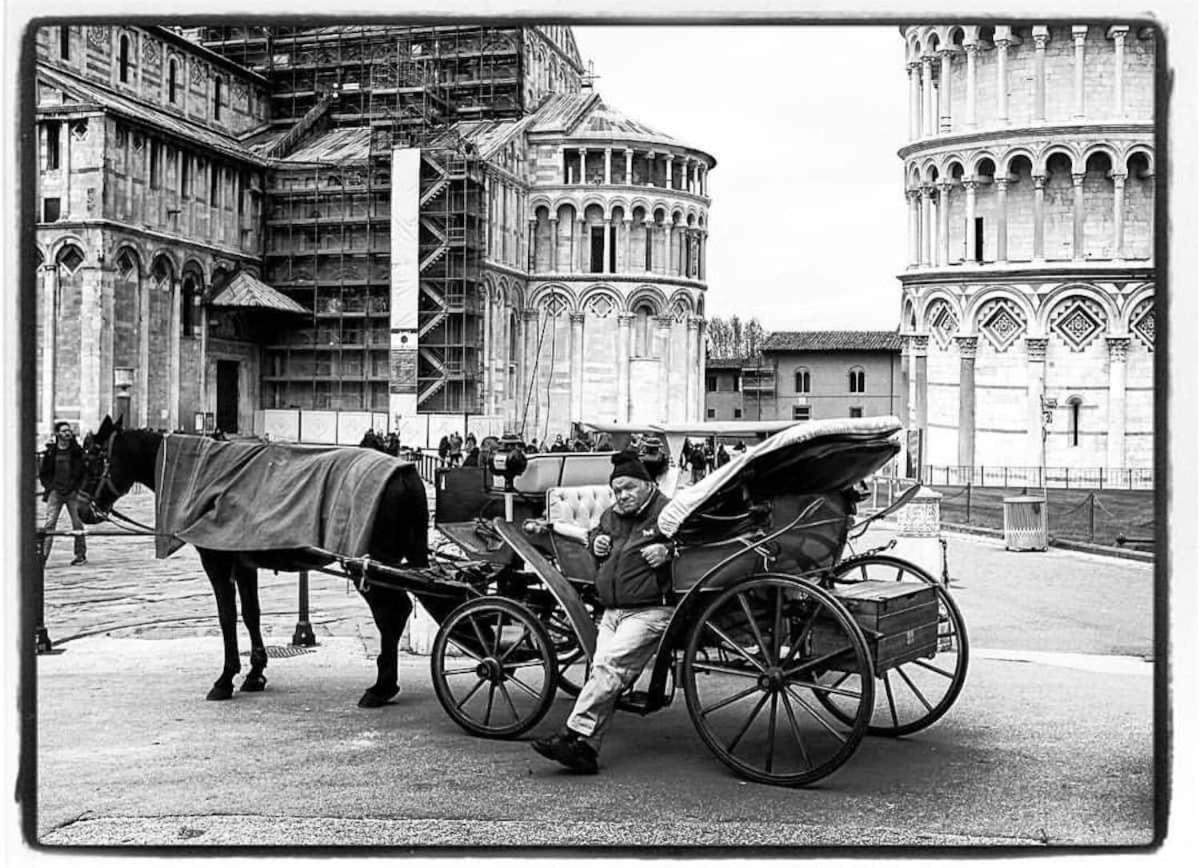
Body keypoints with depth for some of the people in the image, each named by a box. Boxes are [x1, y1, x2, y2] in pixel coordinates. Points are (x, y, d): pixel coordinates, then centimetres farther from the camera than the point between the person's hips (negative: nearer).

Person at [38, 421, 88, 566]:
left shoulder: (77, 451, 1)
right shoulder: (50, 451, 5)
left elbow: (85, 472, 4)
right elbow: (43, 473, 14)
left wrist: (77, 488, -5)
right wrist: (49, 487, 3)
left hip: (73, 492, -1)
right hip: (55, 492, 1)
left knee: (77, 524, 5)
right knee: (49, 523, -6)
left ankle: (81, 554, 14)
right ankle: (43, 555, -8)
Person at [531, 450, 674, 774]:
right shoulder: (611, 516, 18)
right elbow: (595, 533, 37)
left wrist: (669, 552, -21)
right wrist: (595, 541, 15)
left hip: (649, 610, -7)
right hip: (611, 611, 7)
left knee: (610, 665, -20)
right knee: (603, 672, -3)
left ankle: (573, 734, -22)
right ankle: (586, 749, -5)